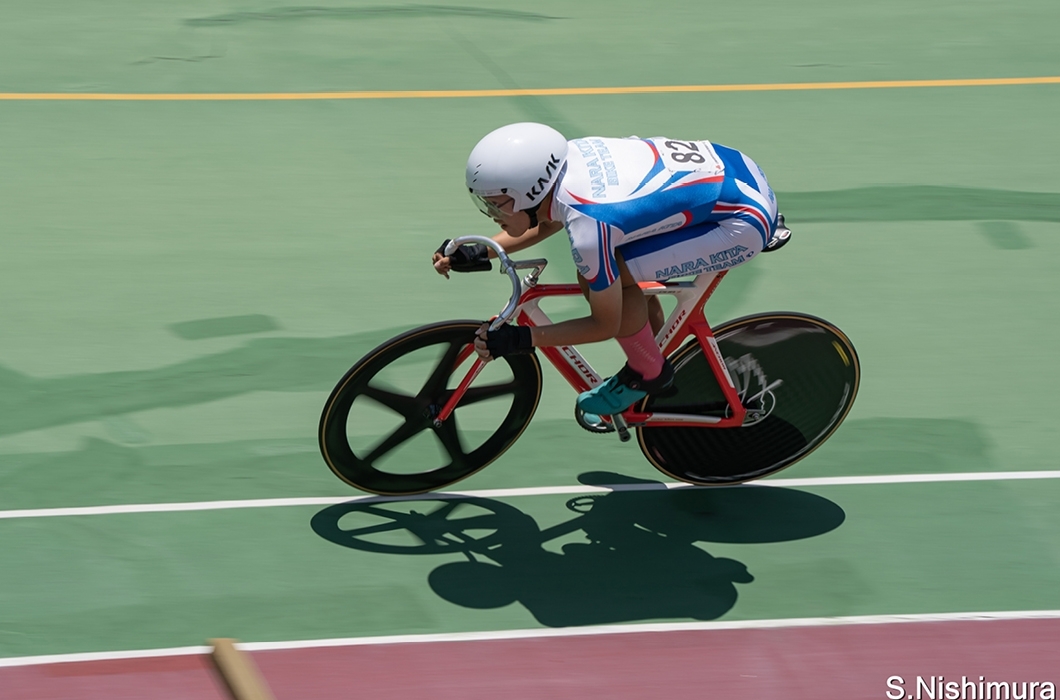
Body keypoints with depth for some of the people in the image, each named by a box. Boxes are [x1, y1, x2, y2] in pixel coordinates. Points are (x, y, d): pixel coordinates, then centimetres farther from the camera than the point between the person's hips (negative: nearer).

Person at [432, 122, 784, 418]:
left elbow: (605, 325, -15)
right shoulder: (567, 156, -9)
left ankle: (648, 374, 8)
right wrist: (482, 254, 7)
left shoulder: (589, 228, -30)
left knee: (612, 276, -16)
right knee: (597, 277, 8)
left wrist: (521, 340, -15)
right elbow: (549, 220, 16)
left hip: (748, 216, -8)